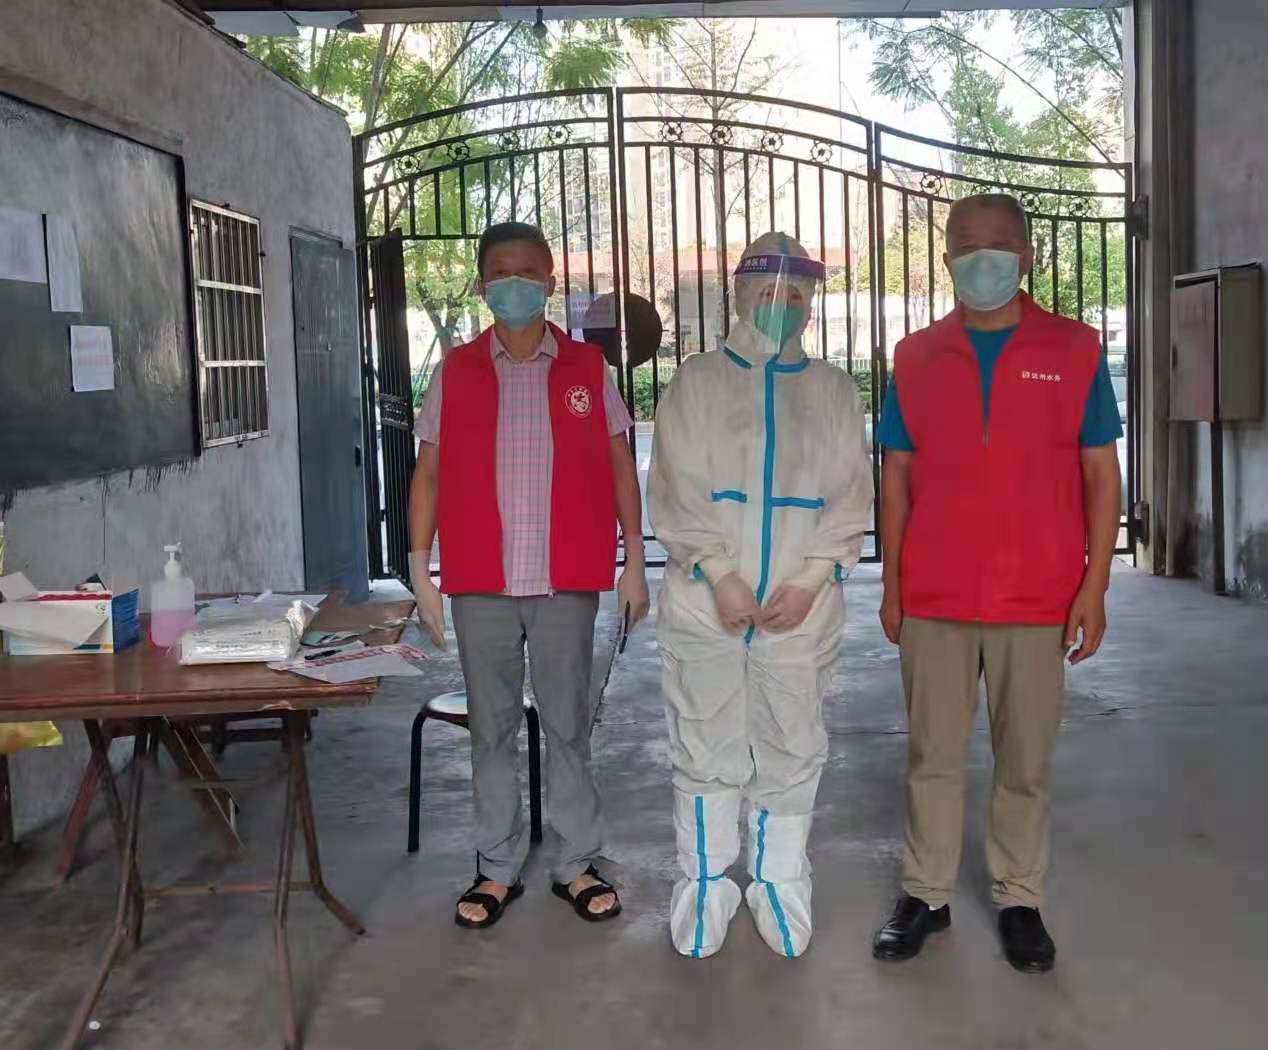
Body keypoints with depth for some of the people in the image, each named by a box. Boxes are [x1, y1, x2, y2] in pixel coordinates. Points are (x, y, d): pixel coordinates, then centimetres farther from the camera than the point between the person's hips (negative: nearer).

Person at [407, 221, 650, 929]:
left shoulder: (587, 368, 5)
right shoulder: (455, 373, 6)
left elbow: (620, 467, 8)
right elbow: (429, 475, 7)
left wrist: (634, 562, 3)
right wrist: (421, 575, 2)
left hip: (566, 582, -1)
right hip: (480, 584, 1)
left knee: (569, 725, 6)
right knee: (492, 729, 8)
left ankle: (579, 865, 18)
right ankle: (498, 869, 20)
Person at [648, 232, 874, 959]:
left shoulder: (832, 388, 10)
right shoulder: (697, 381, 6)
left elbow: (851, 497, 4)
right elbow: (676, 489, -2)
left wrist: (809, 580, -9)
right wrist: (718, 574, -12)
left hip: (801, 608, 1)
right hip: (706, 604, -1)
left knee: (793, 751, 7)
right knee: (707, 751, 5)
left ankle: (780, 885, 22)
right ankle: (707, 885, 19)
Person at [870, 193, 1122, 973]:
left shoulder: (1075, 351, 1)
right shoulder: (916, 358, 6)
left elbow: (1101, 476, 1)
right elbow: (897, 478, 8)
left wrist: (1095, 587, -6)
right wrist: (891, 586, 4)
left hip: (1037, 600, -1)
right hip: (934, 599, 1)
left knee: (1026, 761, 8)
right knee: (933, 755, 9)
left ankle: (1020, 902, 22)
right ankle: (927, 896, 21)